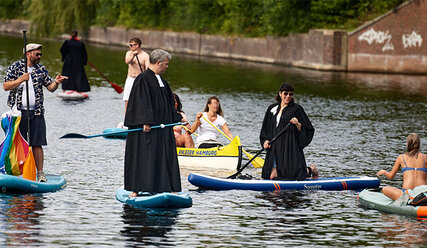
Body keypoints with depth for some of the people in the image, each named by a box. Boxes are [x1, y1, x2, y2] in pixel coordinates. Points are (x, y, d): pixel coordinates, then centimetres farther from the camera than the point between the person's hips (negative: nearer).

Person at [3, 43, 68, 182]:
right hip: (18, 112, -2)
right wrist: (20, 80, -19)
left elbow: (50, 88, 12)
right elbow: (6, 86, -5)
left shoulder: (41, 70, 11)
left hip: (36, 113, 2)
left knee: (37, 144, -2)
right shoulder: (15, 67, 1)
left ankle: (40, 173, 3)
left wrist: (56, 82, -10)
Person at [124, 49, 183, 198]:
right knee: (143, 156, -7)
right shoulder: (143, 79, -11)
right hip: (147, 127, -8)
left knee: (166, 156, 6)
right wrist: (146, 122, -24)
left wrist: (178, 118, 20)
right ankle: (136, 189, -4)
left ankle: (168, 188, 8)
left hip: (162, 126, 8)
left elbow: (169, 103, 23)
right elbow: (142, 102, -18)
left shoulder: (161, 81, 16)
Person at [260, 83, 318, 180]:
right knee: (272, 177, -3)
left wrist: (298, 124, -20)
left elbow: (308, 130, -3)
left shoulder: (296, 109, -2)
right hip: (275, 148, 5)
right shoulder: (272, 108, 12)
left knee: (294, 177, -12)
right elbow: (265, 129, 19)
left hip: (291, 147, -5)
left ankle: (311, 169, 20)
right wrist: (266, 140, 3)